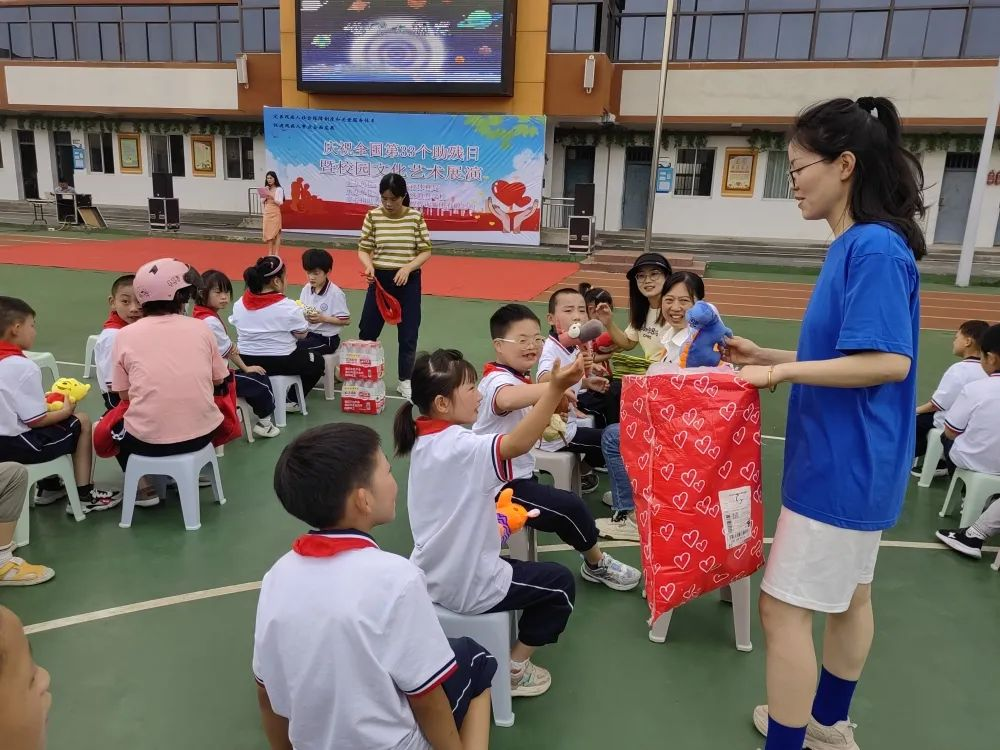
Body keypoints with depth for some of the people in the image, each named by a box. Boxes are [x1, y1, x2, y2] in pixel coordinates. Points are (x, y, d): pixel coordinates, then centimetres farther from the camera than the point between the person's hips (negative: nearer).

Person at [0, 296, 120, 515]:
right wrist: (65, 411, -2)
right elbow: (36, 421, -18)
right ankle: (83, 496, 14)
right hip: (18, 445, -9)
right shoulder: (23, 367, -21)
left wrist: (44, 401, 11)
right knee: (82, 422, 8)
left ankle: (49, 488, 37)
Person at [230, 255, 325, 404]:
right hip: (281, 362, -6)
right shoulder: (288, 307, -19)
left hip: (247, 362, 6)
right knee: (317, 362, 23)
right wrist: (301, 316, 11)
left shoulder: (239, 304, -4)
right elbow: (302, 334, -8)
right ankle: (290, 400, 19)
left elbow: (241, 333, 6)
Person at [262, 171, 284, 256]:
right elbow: (262, 201, 10)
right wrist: (265, 195, -7)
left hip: (275, 214, -5)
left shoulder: (279, 189, -4)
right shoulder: (266, 189, 12)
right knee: (268, 233, 5)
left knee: (276, 233, -4)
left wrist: (271, 197, -24)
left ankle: (276, 254, -2)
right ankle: (270, 253, 11)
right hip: (267, 214, 5)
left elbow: (280, 203, -12)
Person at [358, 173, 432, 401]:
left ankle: (405, 380, 20)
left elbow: (425, 251, -3)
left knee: (408, 333, 5)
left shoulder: (416, 217, -6)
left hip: (409, 281, 0)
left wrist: (408, 267, -19)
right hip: (380, 279, 1)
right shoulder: (373, 216, -4)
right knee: (368, 330, 8)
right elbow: (363, 249, -1)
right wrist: (368, 265, -22)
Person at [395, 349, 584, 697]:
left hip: (432, 576, 9)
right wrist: (556, 388, -55)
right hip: (466, 585, -8)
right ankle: (515, 668, 21)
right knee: (560, 583, 12)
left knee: (513, 564, 34)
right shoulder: (459, 446, -28)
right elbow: (517, 444, -47)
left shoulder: (424, 441, 0)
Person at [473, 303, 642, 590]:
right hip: (502, 485, -11)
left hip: (515, 475, 11)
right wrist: (555, 386, -64)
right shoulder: (499, 380, -25)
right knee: (570, 508, -15)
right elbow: (505, 399, -51)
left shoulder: (520, 378, 11)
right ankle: (598, 564, 8)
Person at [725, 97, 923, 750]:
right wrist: (770, 356, 7)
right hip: (852, 461, 10)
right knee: (849, 596, 22)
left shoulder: (875, 247, -20)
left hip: (842, 465, -10)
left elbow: (887, 361, -26)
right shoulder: (856, 246, 9)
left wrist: (782, 372, -20)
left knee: (785, 608, -1)